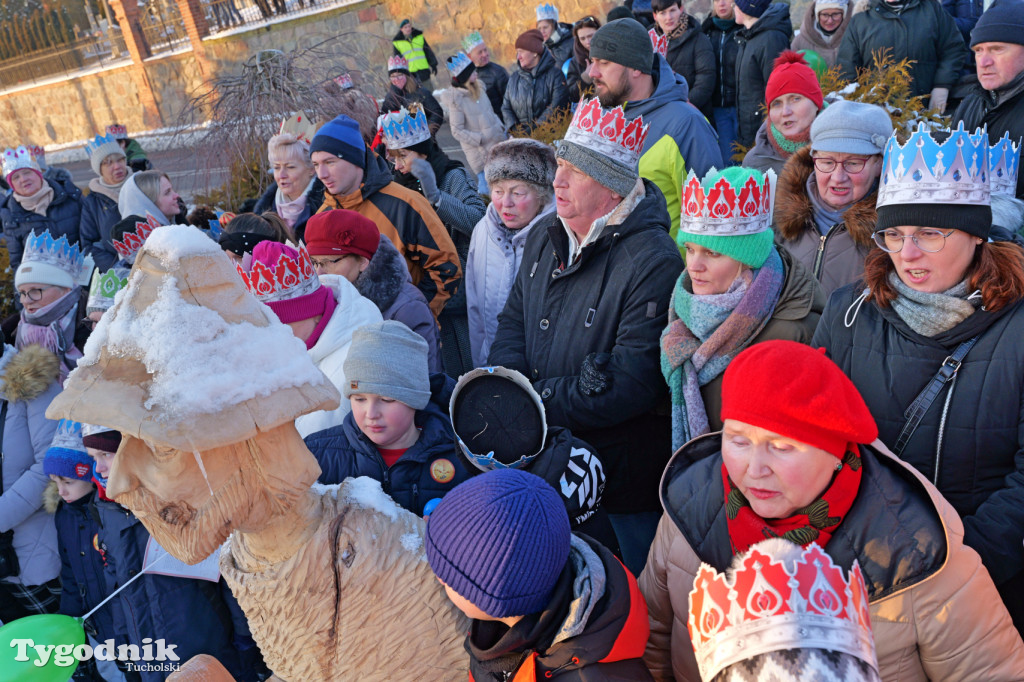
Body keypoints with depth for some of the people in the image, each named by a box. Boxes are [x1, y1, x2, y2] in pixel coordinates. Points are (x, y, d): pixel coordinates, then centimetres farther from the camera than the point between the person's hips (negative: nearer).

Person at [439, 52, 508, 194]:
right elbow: (457, 131, -13)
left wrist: (501, 128, 9)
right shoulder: (455, 99, -14)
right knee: (485, 186, -5)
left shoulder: (478, 88, 7)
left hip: (497, 144, 7)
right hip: (479, 152, -7)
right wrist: (481, 139, -17)